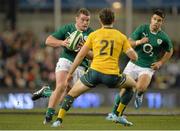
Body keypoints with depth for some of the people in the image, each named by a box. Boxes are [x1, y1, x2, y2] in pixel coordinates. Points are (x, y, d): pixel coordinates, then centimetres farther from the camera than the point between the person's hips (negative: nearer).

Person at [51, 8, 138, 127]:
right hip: (112, 76, 0)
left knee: (72, 94, 17)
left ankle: (59, 120, 2)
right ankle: (119, 115, 24)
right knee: (132, 84, 28)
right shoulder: (121, 37, 10)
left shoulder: (94, 35, 11)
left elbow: (81, 55, 11)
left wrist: (70, 73, 19)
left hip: (95, 72, 0)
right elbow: (134, 57, 7)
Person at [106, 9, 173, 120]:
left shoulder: (164, 38, -8)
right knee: (125, 90, -1)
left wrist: (160, 63, 0)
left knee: (141, 88, -29)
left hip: (148, 68, -2)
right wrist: (138, 42, -28)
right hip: (134, 64, 2)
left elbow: (169, 51, 11)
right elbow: (129, 43, -7)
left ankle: (139, 95, 8)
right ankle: (114, 113, 21)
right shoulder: (142, 29, -7)